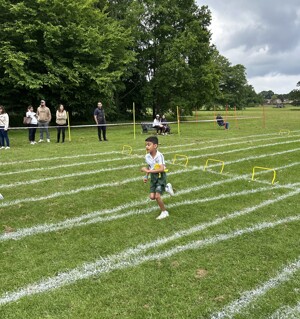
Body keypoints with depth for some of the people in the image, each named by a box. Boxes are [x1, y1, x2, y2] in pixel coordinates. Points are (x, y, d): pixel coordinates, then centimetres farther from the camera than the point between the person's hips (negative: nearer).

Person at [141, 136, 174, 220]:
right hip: (153, 177, 7)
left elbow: (162, 169, -30)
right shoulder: (147, 156, -4)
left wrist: (148, 171, -30)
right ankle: (166, 187, 29)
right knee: (152, 197, 3)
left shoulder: (159, 155, -24)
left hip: (160, 176, -6)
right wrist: (146, 176, 3)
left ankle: (164, 212, 10)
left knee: (157, 196, -14)